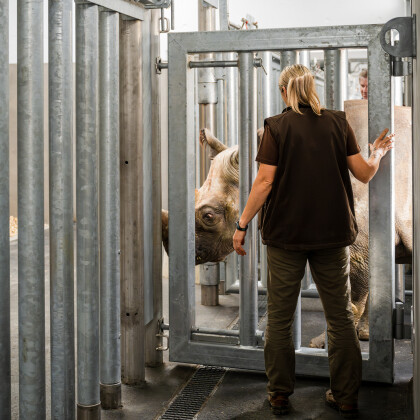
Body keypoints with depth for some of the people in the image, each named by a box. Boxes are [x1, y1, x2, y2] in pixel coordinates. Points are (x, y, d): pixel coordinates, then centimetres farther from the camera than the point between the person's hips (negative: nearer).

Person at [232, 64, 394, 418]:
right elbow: (364, 173, 1)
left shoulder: (277, 127, -5)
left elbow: (264, 182, -11)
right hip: (334, 232, 2)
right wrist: (378, 153, 22)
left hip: (286, 233, -2)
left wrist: (242, 225, -5)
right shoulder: (338, 123, 2)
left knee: (280, 316, 9)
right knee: (341, 316, 10)